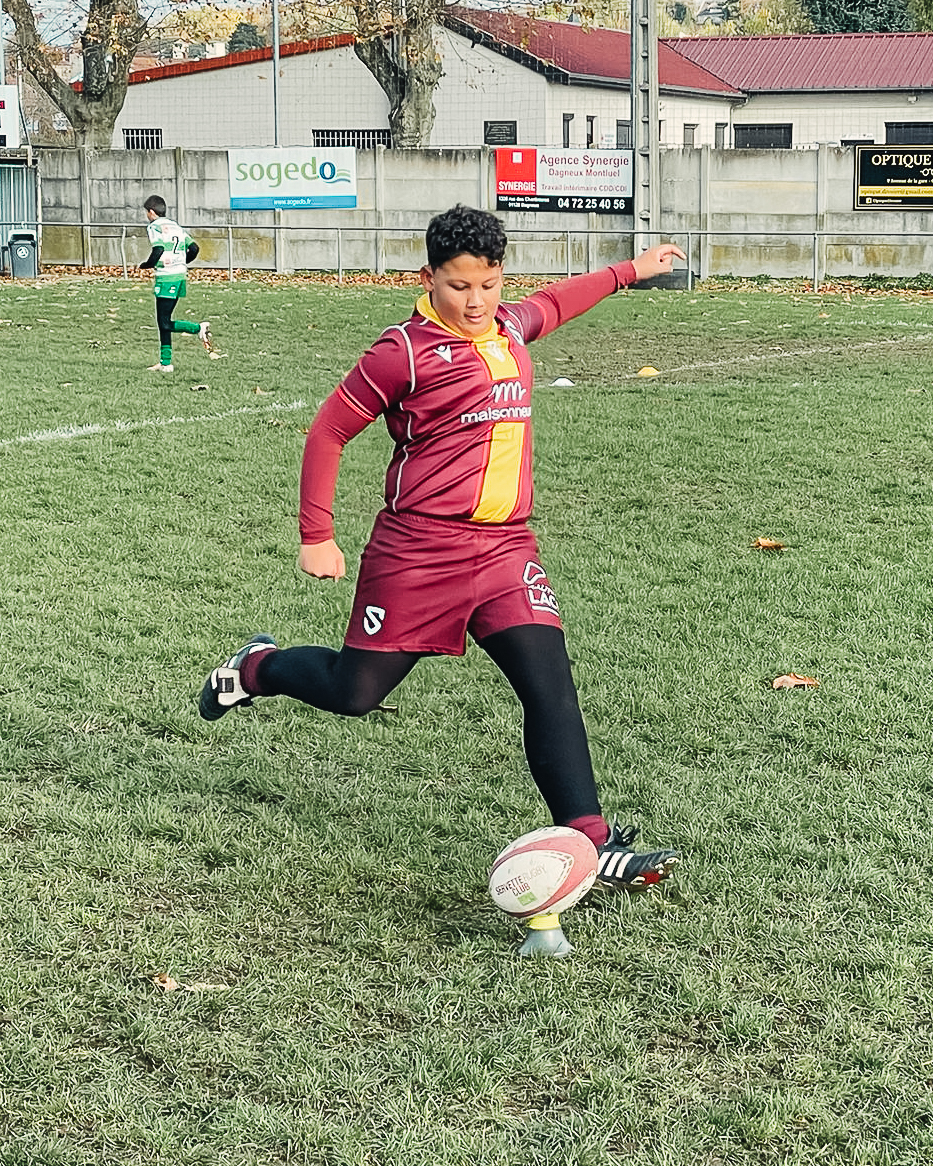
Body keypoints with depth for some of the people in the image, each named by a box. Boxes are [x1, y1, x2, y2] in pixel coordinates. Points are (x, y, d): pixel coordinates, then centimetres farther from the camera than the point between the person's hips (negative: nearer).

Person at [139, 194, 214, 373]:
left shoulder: (154, 227, -5)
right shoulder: (175, 225, 18)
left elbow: (158, 250, -20)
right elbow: (194, 248, 13)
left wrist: (146, 266, -4)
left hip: (166, 278, -8)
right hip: (180, 277, 8)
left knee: (165, 323, -6)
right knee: (163, 322, 12)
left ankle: (199, 329, -21)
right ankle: (165, 363, 12)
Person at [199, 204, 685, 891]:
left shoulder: (510, 327, 11)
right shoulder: (407, 351, -10)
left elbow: (552, 304, 35)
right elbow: (329, 432, -6)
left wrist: (630, 271, 42)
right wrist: (317, 537, -7)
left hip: (505, 545, 5)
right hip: (419, 548, -5)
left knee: (550, 684, -9)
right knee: (356, 692, 5)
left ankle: (590, 840, -9)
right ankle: (257, 668, 35)